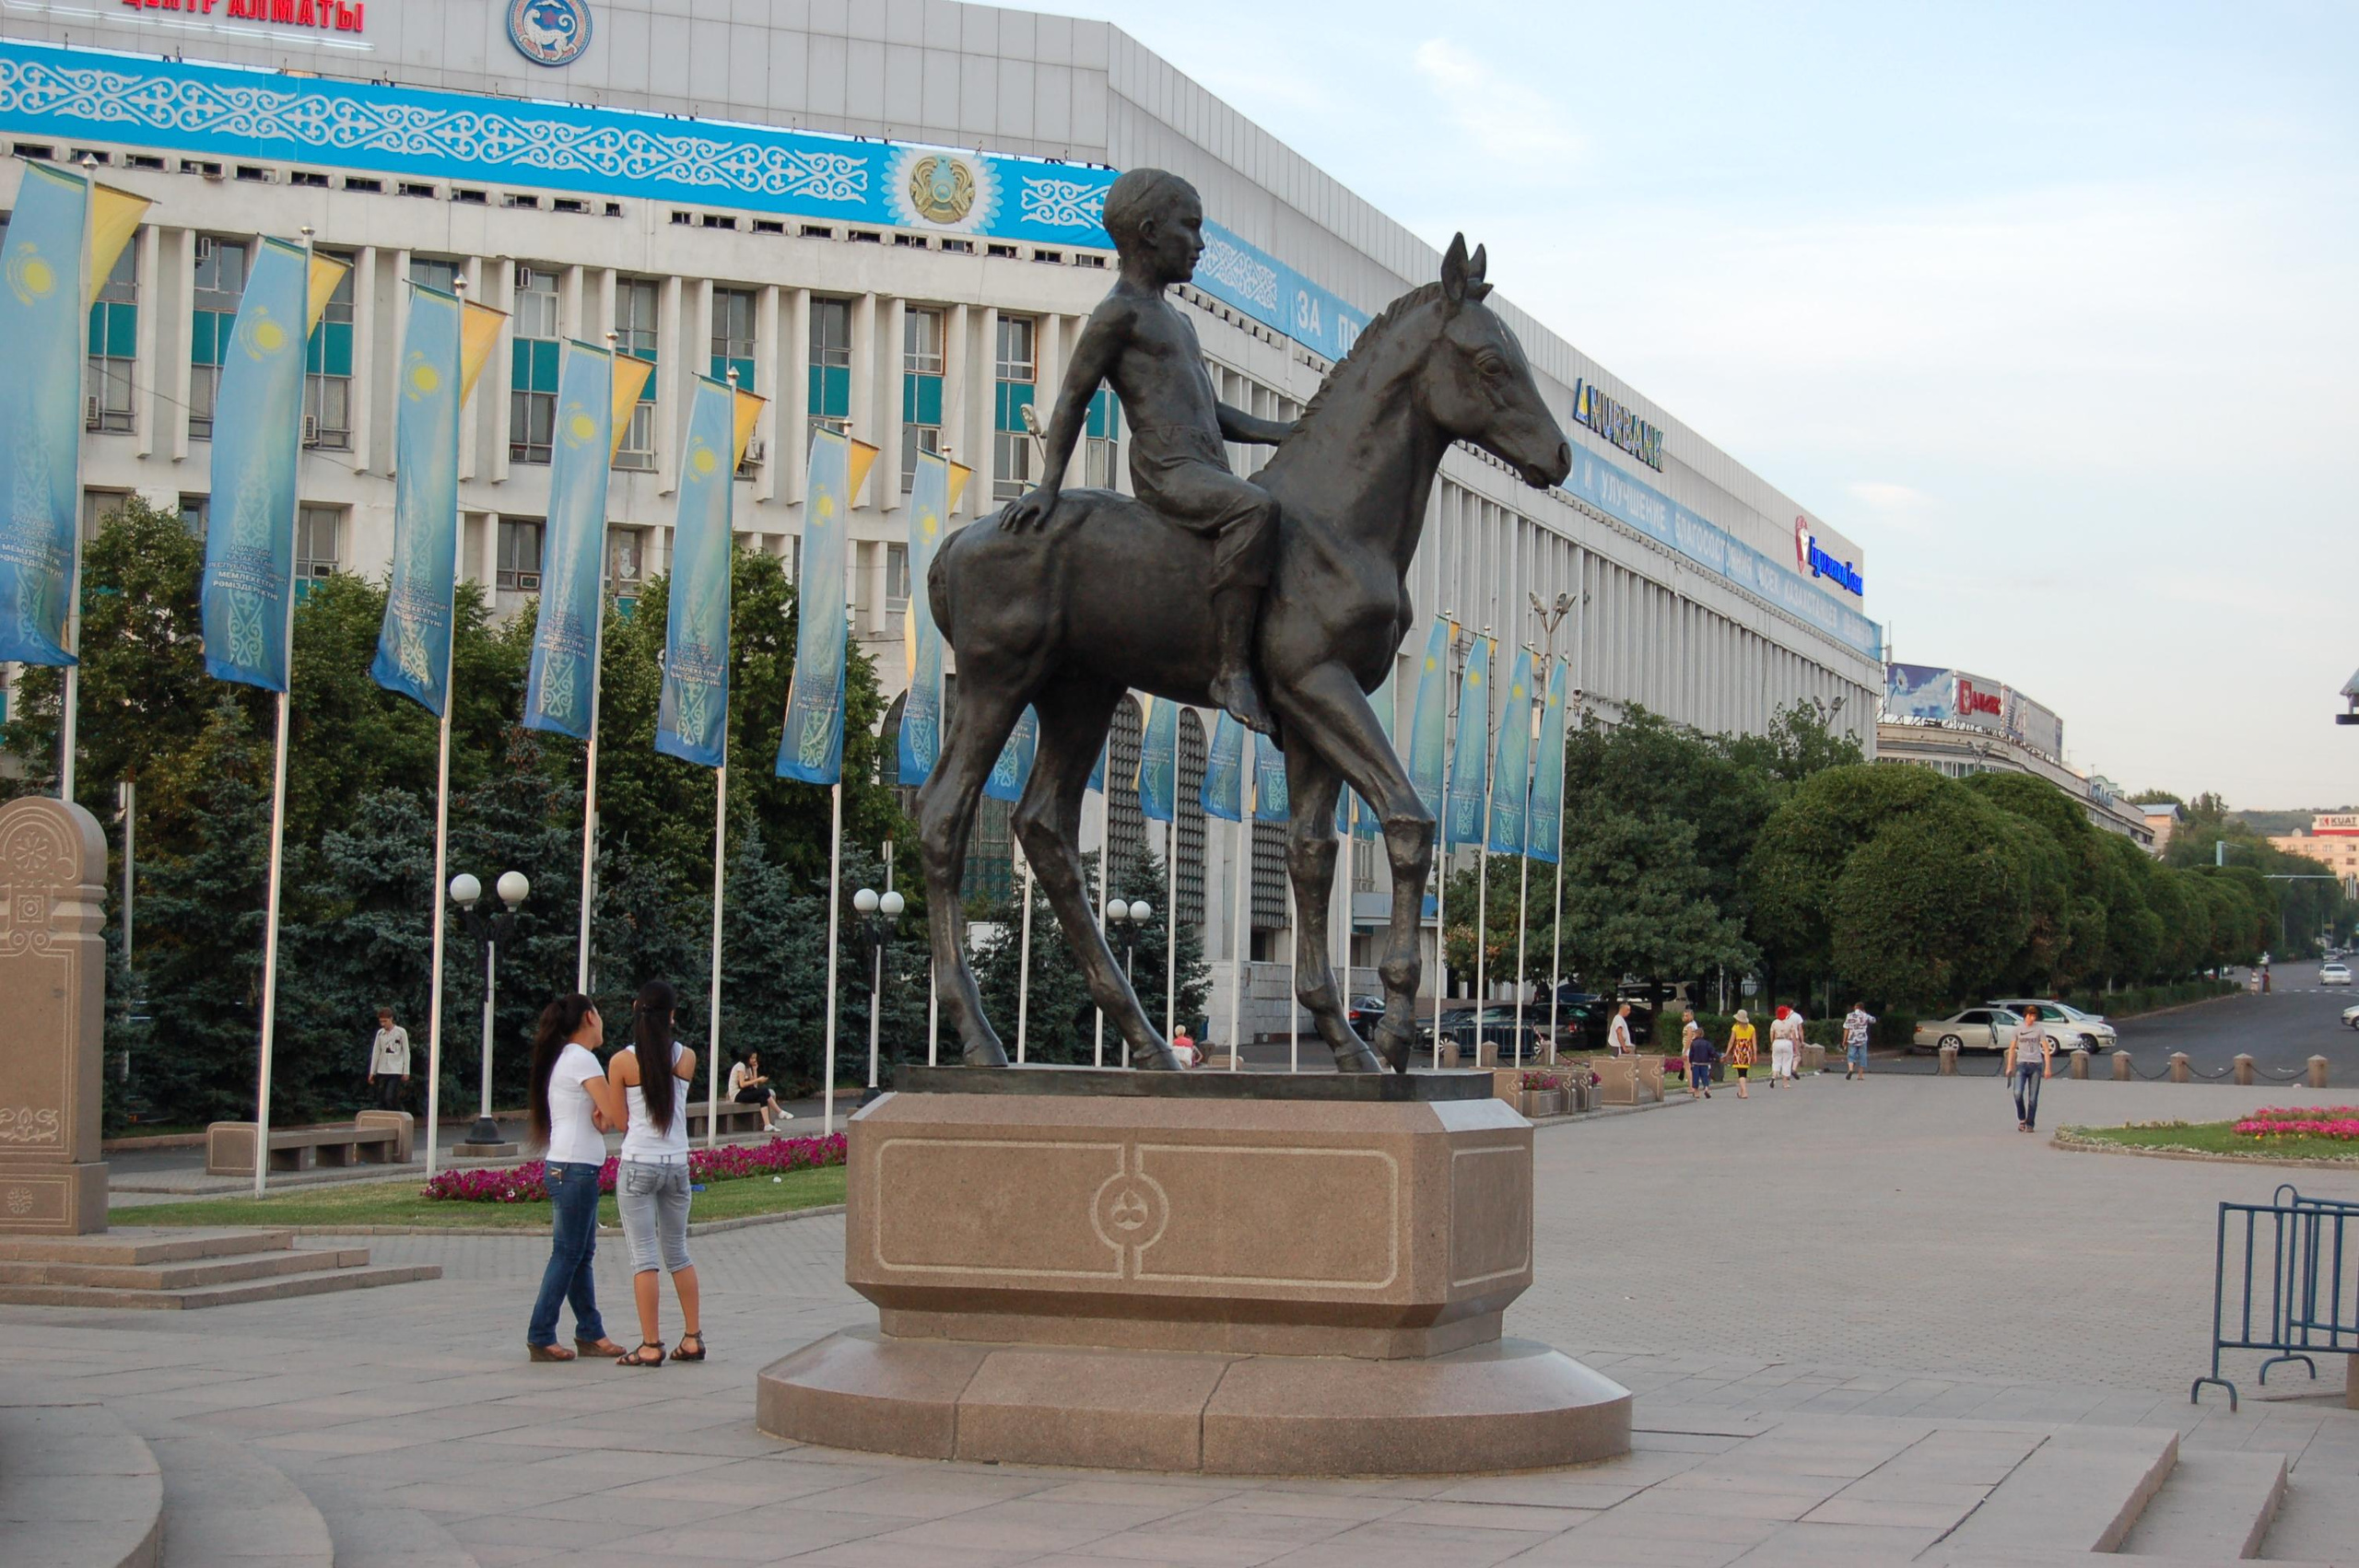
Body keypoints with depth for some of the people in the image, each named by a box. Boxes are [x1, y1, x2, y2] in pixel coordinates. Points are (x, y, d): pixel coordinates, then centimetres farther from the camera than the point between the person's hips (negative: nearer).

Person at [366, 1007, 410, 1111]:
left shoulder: (401, 1032, -2)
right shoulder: (380, 1033, 10)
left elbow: (406, 1052, -1)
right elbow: (375, 1053, 12)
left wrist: (406, 1072, -5)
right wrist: (372, 1072, 8)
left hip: (395, 1071, -5)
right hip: (382, 1071, 5)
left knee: (390, 1098, -16)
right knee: (381, 1100, 2)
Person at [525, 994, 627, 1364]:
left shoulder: (564, 1058, 18)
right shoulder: (581, 1059, -12)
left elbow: (600, 1114, 17)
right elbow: (618, 1114, -18)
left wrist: (601, 1116, -5)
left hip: (565, 1168, 10)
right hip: (574, 1168, -10)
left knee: (581, 1254, 12)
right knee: (567, 1254, -6)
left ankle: (590, 1333, 16)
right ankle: (540, 1337, -4)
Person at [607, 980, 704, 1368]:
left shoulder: (622, 1062, -8)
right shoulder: (687, 1058, -1)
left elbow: (621, 1122, -1)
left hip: (637, 1166, -3)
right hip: (677, 1165, 3)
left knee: (644, 1257, 0)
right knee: (677, 1253, 16)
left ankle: (650, 1346, -2)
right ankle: (692, 1338, 16)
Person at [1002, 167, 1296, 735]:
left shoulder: (1175, 322, 26)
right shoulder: (1119, 313, -1)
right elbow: (1073, 399, -2)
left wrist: (1292, 434, 20)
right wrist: (1048, 486, -7)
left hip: (1208, 471, 10)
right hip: (1165, 471, -10)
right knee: (1255, 509, -35)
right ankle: (1231, 670, -36)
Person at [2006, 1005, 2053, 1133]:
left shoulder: (2039, 1029, 4)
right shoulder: (2018, 1029, 7)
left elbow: (2046, 1049, 4)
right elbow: (2012, 1048, 12)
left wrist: (2047, 1068, -3)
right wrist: (2009, 1067, 5)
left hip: (2036, 1065, 0)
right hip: (2021, 1064, 0)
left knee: (2033, 1097, 0)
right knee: (2018, 1093, -15)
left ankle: (2030, 1124, 10)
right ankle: (2022, 1119, 7)